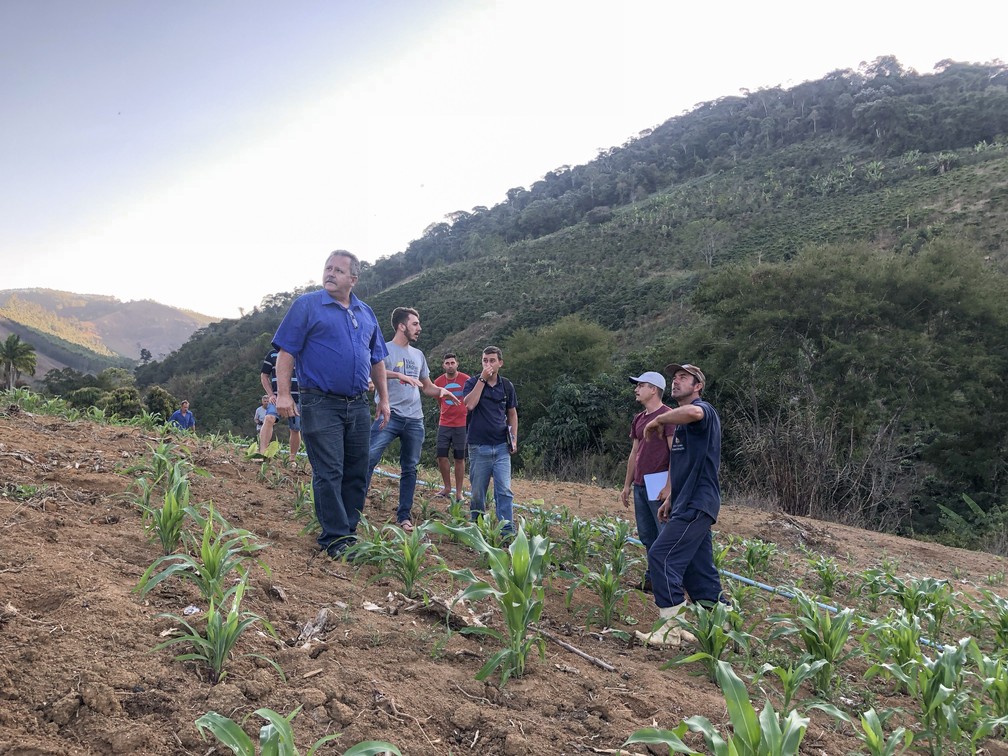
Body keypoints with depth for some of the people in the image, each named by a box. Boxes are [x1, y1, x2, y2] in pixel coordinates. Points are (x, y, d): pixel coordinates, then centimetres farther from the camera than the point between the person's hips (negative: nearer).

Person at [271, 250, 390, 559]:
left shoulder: (366, 313, 14)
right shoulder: (307, 305, -1)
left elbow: (377, 359, 20)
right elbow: (286, 351, -6)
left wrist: (384, 398, 16)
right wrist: (283, 393, -15)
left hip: (358, 406, 5)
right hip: (321, 404, -5)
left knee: (357, 473, 9)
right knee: (329, 473, -5)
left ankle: (350, 533, 20)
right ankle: (334, 539, 3)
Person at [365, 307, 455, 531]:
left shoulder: (418, 355, 18)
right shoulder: (385, 349, -1)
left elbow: (427, 387, 24)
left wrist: (440, 391, 2)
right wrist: (400, 375, -34)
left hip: (415, 420, 6)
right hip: (390, 415, -6)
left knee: (410, 469, 8)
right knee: (369, 458, -18)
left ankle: (404, 516, 16)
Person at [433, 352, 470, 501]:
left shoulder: (466, 380, -6)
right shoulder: (438, 381, 2)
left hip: (461, 424, -3)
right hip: (444, 424, 3)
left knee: (460, 458, 1)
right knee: (441, 456, 2)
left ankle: (459, 492, 9)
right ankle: (447, 487, 18)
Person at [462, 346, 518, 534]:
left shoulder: (507, 386, 7)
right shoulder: (473, 382, 0)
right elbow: (469, 404, -19)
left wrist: (514, 438, 6)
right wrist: (482, 379, -17)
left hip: (501, 447, 1)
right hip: (478, 446, -1)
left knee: (504, 490, -8)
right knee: (478, 491, 6)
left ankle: (508, 531, -7)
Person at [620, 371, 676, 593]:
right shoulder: (639, 419, 15)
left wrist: (669, 486, -19)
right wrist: (627, 485, 20)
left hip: (659, 485, -8)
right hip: (640, 485, 8)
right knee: (646, 535, 13)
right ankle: (653, 576, 23)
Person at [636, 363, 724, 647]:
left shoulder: (703, 409, -10)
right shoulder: (682, 422, 21)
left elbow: (693, 412, -38)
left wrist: (658, 420, -23)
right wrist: (670, 499, 26)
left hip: (696, 504, -10)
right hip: (689, 505, 10)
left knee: (661, 556, -13)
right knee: (698, 567, 11)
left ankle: (671, 628, -8)